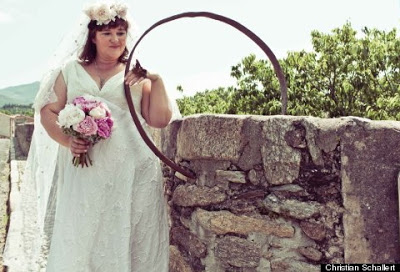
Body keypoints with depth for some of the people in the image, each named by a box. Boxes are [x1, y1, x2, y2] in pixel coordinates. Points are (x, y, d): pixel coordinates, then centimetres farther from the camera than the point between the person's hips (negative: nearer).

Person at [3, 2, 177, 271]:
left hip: (131, 173, 0)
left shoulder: (139, 75, 10)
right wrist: (67, 140, -8)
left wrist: (157, 80, -5)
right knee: (78, 241, 0)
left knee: (124, 240, 2)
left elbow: (160, 120, 5)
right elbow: (48, 112, 10)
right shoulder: (70, 71, 13)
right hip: (83, 173, 1)